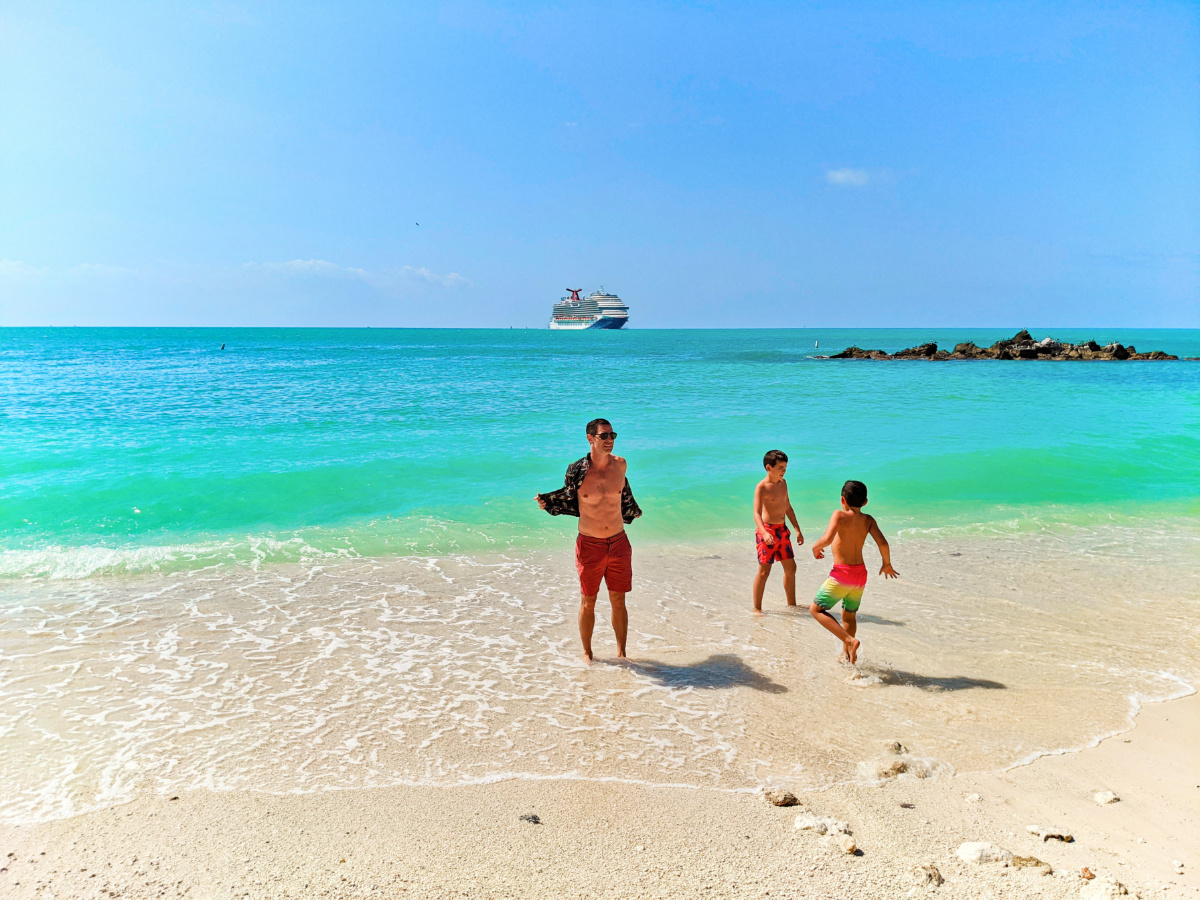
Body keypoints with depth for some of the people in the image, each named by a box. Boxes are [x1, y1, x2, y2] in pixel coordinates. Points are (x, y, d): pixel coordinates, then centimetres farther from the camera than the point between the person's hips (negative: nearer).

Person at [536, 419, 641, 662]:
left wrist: (633, 511, 34)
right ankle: (587, 654, 27)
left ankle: (621, 652, 26)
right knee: (588, 603, 9)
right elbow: (568, 498, 7)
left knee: (618, 602, 10)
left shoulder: (620, 465, -2)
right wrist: (546, 502, -8)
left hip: (619, 543, 2)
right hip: (590, 545, -2)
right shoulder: (577, 470, -10)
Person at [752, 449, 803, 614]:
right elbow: (757, 513, -24)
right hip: (767, 530, -8)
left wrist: (797, 529, 19)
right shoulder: (761, 487, -15)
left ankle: (791, 604, 28)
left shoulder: (783, 483, 10)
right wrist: (764, 533, -39)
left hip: (782, 530, 8)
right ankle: (757, 608, 4)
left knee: (791, 568, 14)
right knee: (764, 570, -6)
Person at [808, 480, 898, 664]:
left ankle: (850, 641, -7)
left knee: (816, 609, 7)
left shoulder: (839, 515, -11)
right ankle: (846, 653, 35)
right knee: (849, 614, 25)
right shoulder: (868, 520, 3)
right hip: (861, 573, 6)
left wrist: (816, 548, -4)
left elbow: (827, 539, -25)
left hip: (842, 573, -6)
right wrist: (887, 564, 11)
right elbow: (883, 543, -6)